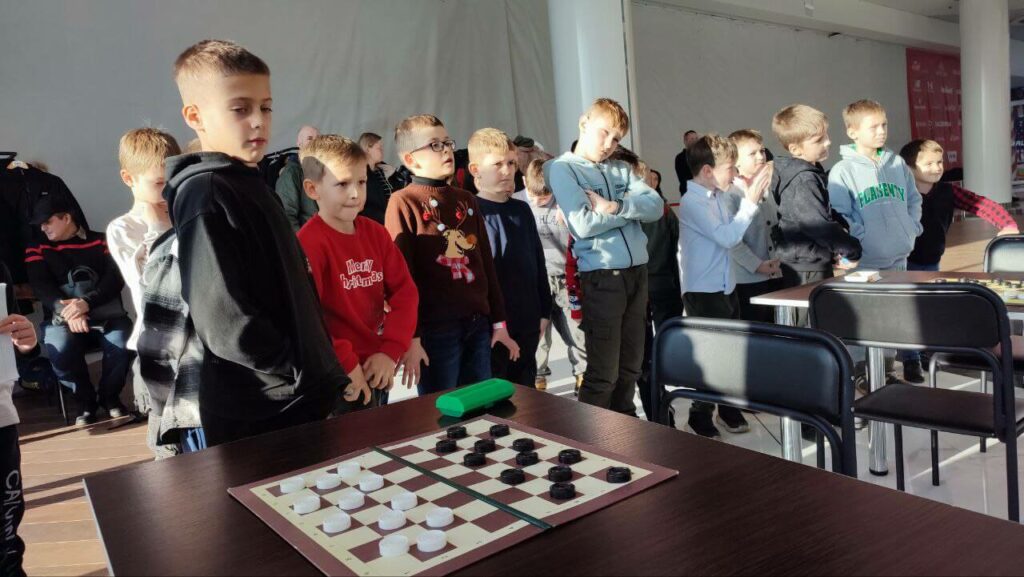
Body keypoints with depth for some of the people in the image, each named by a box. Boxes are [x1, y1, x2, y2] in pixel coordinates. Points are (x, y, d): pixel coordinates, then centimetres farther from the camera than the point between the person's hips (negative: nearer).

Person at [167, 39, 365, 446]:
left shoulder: (248, 184, 12)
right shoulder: (204, 194, -15)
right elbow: (226, 323, -21)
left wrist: (326, 375, 12)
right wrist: (311, 380, -15)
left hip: (298, 400, 8)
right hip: (254, 416, -8)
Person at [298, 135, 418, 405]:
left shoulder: (376, 233, 5)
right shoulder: (308, 242, -16)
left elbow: (405, 290, 2)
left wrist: (390, 352, -8)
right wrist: (344, 363, -18)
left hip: (378, 370, 7)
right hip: (336, 378, -6)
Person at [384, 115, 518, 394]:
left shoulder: (466, 200, 14)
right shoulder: (404, 202, -5)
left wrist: (499, 321, 13)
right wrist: (411, 337, -14)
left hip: (478, 324, 6)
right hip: (435, 328, -6)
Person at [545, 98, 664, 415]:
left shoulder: (622, 169, 15)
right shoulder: (561, 168, -3)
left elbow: (657, 206, 1)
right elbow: (583, 224, -17)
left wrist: (616, 207, -15)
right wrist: (634, 209, -4)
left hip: (638, 272, 6)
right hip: (602, 276, -6)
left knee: (631, 366, 16)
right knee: (602, 373, -2)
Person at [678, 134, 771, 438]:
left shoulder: (718, 196, 7)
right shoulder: (692, 203, -17)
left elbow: (734, 232, 14)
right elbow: (728, 237, -23)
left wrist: (749, 196, 7)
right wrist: (751, 200, -18)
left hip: (725, 287, 8)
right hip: (703, 292, -8)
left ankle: (729, 409, 33)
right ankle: (699, 417, 16)